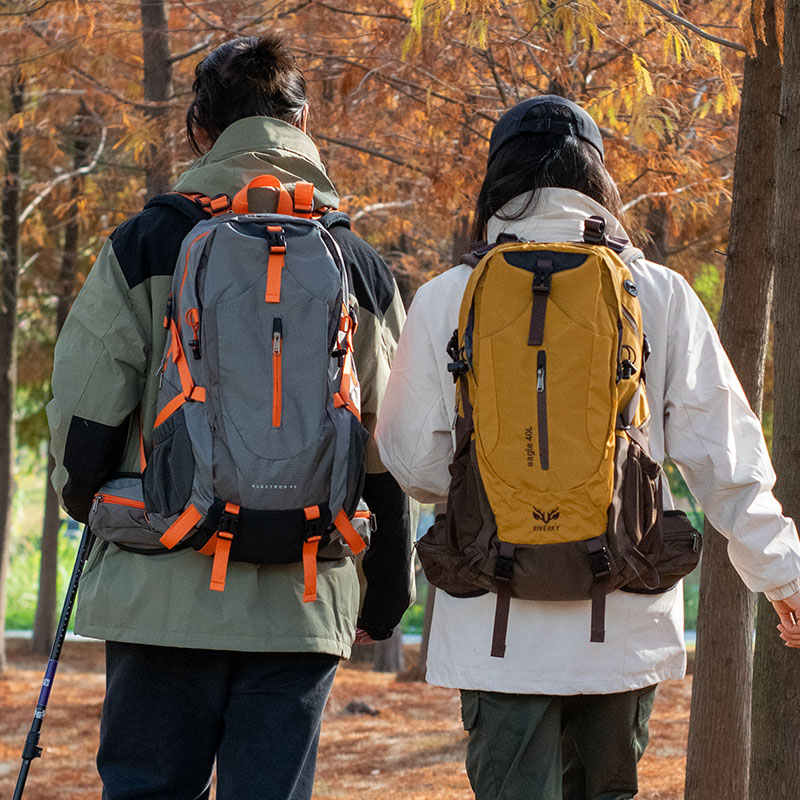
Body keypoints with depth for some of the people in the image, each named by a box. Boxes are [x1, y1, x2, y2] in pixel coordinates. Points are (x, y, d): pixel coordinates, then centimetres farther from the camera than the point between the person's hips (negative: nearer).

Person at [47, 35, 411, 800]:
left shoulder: (145, 245, -2)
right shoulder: (361, 268, 7)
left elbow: (83, 410, -1)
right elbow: (391, 452, 8)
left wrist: (90, 507, 20)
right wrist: (384, 599, 18)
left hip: (164, 592, -2)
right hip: (304, 602, 2)